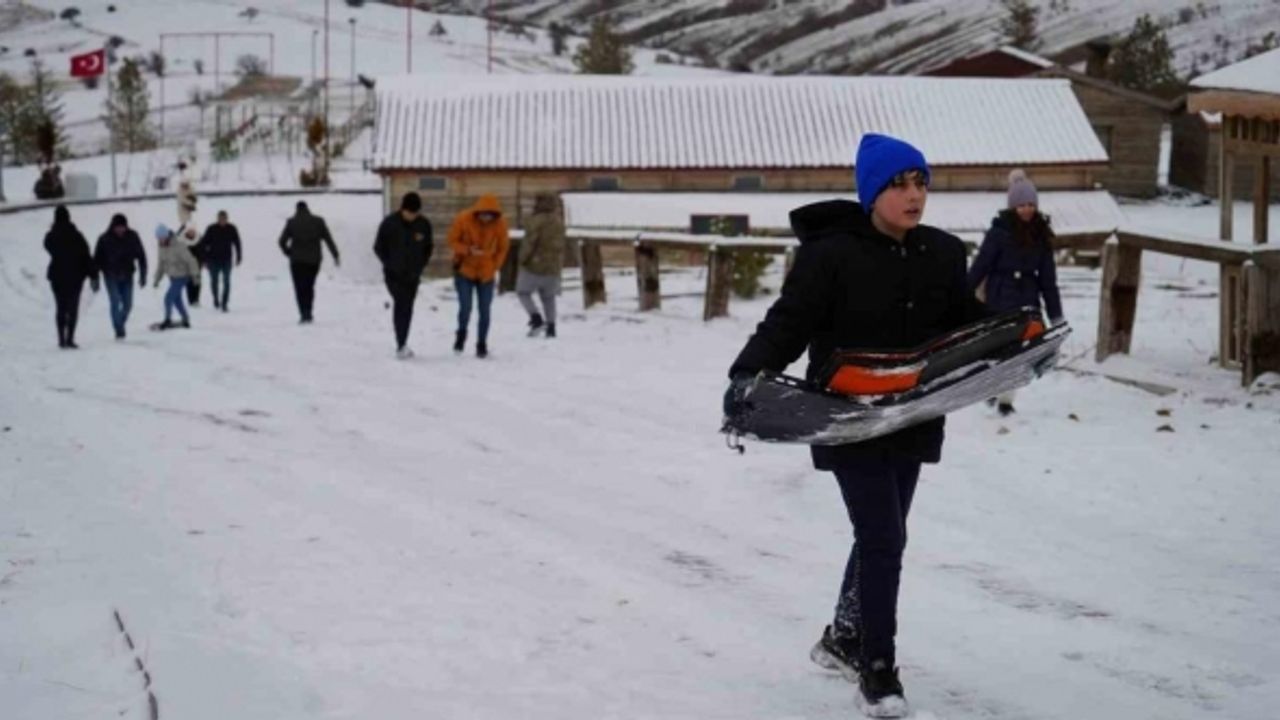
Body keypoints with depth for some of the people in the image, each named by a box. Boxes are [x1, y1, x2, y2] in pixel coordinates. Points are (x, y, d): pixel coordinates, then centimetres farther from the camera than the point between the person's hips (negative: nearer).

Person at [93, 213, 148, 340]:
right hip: (111, 276, -2)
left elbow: (141, 256, 1)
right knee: (115, 302, -14)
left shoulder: (132, 237, -7)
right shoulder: (105, 239, -12)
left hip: (127, 276, 3)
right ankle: (119, 331, -9)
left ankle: (120, 325, 28)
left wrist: (143, 276, 0)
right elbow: (97, 259, -6)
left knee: (128, 304, 4)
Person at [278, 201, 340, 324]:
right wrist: (336, 255, 2)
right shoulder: (318, 221, 2)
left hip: (297, 261, -2)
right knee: (309, 286, 17)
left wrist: (289, 253, 13)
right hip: (314, 260, 2)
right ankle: (308, 313, 14)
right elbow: (328, 239, 0)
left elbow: (282, 241, -3)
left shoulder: (291, 222, -2)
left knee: (300, 288, 3)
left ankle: (305, 314, -11)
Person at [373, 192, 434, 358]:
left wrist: (420, 266, 4)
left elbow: (428, 248, 13)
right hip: (394, 275, -4)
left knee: (407, 308, 8)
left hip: (413, 275, 4)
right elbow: (378, 247, 1)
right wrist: (389, 264, -5)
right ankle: (401, 345, -22)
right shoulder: (390, 223, -10)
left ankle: (402, 345, 19)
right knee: (401, 303, -17)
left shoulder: (424, 224, -1)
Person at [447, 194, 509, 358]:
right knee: (465, 307, -9)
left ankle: (482, 343, 16)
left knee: (485, 311, 1)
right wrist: (468, 250, -25)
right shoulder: (463, 219, -16)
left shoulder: (500, 223, -11)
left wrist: (494, 267, -5)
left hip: (486, 274, 2)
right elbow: (452, 241, -7)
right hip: (464, 271, -2)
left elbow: (503, 247, 3)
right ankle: (461, 333, 20)